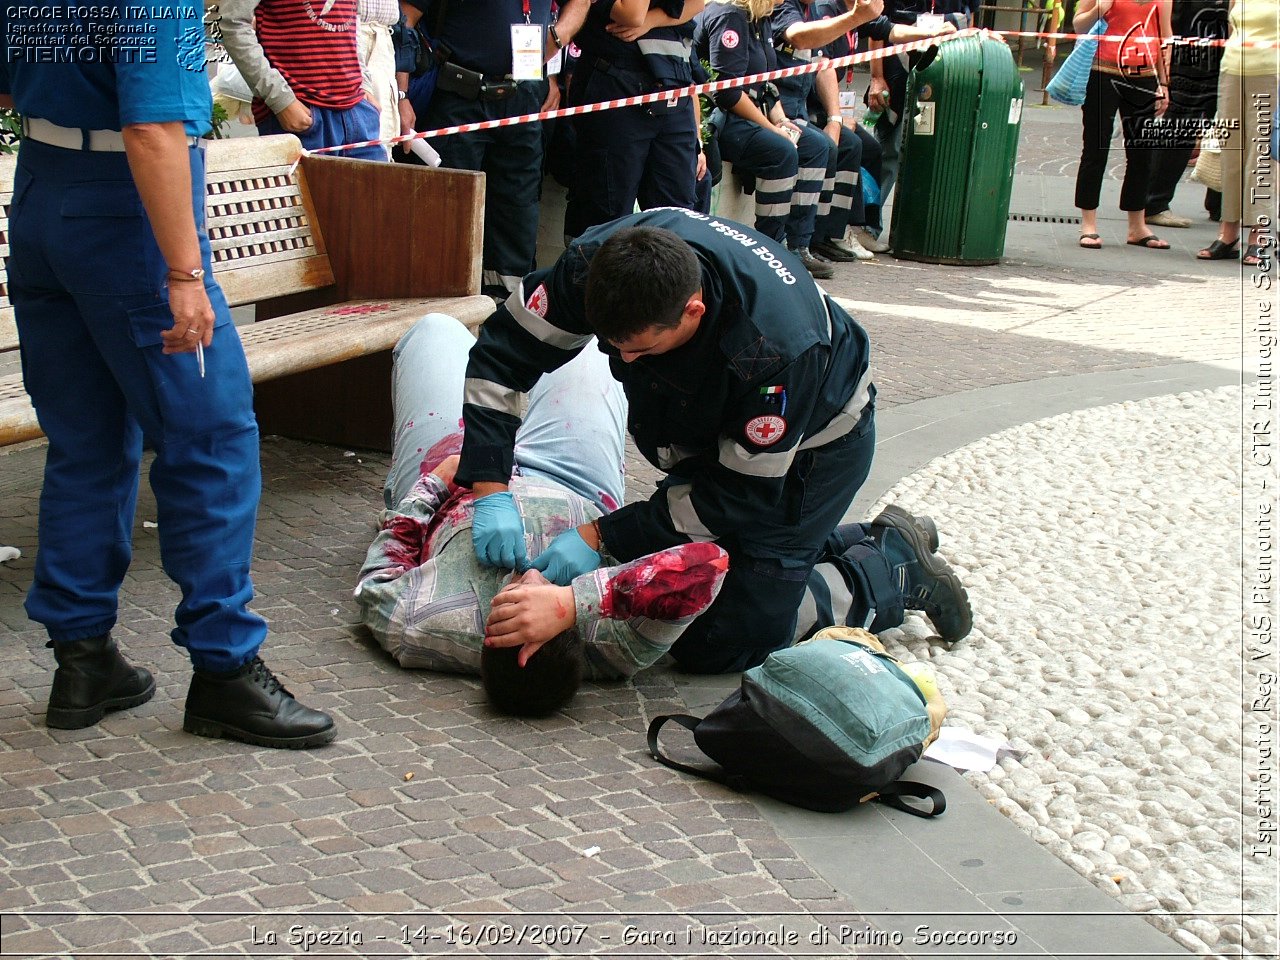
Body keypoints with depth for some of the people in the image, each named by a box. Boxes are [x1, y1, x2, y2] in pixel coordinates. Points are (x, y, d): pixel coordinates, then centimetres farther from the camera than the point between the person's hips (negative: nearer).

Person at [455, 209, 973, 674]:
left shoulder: (777, 347, -43)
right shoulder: (596, 264, -30)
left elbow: (743, 493, -30)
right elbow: (502, 352, -19)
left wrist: (601, 536, -31)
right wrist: (490, 492, -30)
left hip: (812, 444, -6)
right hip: (714, 429, 6)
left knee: (717, 646, -11)